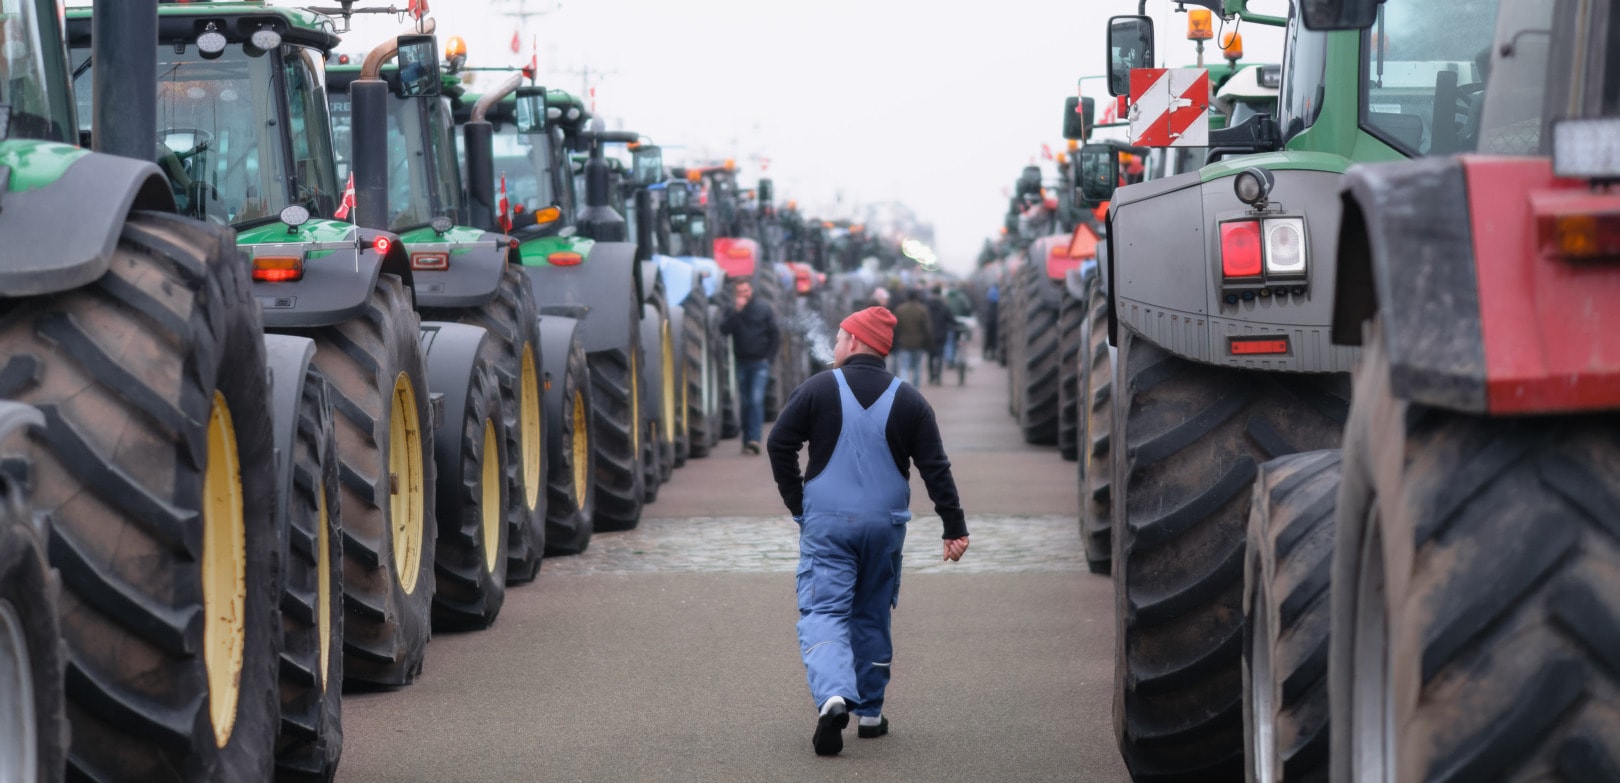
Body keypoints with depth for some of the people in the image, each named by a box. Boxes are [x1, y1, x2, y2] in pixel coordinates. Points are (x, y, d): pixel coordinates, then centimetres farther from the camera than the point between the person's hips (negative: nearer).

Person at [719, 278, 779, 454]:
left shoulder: (763, 309, 1)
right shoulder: (733, 312, 6)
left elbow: (775, 335, 5)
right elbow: (724, 329, -11)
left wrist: (768, 357, -3)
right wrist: (736, 311, -17)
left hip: (760, 362, -3)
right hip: (742, 362, 3)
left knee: (756, 400, -15)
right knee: (745, 403, 7)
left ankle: (753, 439, -22)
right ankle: (747, 441, 14)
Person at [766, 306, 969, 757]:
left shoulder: (818, 389, -4)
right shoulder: (908, 402, 3)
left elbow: (779, 444, -6)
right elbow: (935, 469, 0)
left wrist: (798, 505, 4)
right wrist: (955, 528, 2)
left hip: (826, 523, -3)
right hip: (884, 525, 3)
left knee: (823, 611, -5)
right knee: (872, 614, 16)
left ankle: (832, 695, -30)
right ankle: (869, 712, 20)